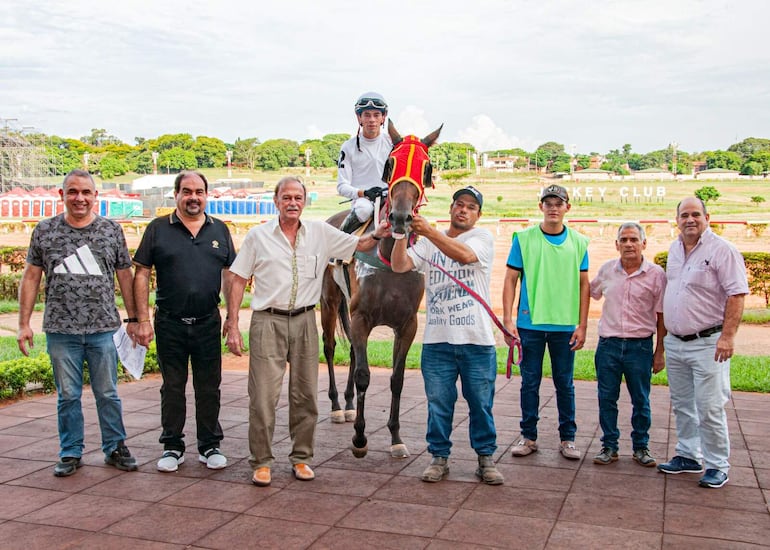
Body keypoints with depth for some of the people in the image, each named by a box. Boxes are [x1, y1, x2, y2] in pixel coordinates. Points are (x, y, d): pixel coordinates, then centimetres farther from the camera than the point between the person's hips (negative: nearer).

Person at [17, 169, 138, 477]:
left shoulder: (111, 230, 3)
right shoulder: (45, 231, 3)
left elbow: (125, 275, 7)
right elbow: (31, 278, 6)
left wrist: (133, 318, 5)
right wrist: (24, 323, 2)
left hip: (103, 329, 0)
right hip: (61, 330, 0)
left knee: (108, 394, 8)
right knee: (68, 396, 9)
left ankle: (115, 448, 22)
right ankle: (70, 453, 23)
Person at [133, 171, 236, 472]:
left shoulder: (220, 230, 8)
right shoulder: (158, 229, 1)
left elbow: (230, 275, 10)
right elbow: (141, 275, 0)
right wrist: (143, 320, -6)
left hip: (208, 323, 1)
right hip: (169, 323, -1)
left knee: (209, 387, 8)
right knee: (172, 387, 9)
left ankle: (210, 446, 20)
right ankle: (172, 446, 21)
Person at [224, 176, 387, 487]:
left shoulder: (321, 233, 6)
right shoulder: (258, 236, 2)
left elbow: (359, 245, 12)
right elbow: (238, 281, 3)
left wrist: (377, 235, -11)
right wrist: (232, 325, -2)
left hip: (304, 321, 2)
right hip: (267, 321, -2)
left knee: (305, 394, 8)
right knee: (263, 395, -3)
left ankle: (301, 458, 23)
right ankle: (261, 461, 11)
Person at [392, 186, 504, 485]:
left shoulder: (483, 237, 1)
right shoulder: (428, 242, 9)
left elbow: (464, 254, -22)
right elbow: (399, 266, -4)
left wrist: (428, 230, -30)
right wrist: (403, 234, -20)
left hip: (477, 339, -2)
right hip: (437, 339, 2)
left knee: (480, 403, 8)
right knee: (438, 404, 9)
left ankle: (486, 458, 22)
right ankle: (439, 457, 23)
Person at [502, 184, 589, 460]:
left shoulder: (579, 243, 4)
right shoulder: (524, 238, 0)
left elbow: (583, 285, 7)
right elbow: (510, 280, 0)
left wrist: (582, 325, 1)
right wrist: (507, 320, -7)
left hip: (565, 326, 1)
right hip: (529, 324, -1)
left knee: (565, 384, 10)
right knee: (530, 383, 8)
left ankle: (568, 438, 22)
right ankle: (528, 436, 20)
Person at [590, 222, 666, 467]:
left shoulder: (656, 274, -3)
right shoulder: (607, 270, 4)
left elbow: (661, 316, 1)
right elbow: (591, 293, 23)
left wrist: (659, 352, 1)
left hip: (640, 346, -2)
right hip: (608, 344, 2)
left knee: (641, 401, 8)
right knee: (607, 399, 6)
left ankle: (641, 447, 23)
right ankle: (609, 446, 19)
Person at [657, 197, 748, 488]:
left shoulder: (722, 250, -11)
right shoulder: (674, 250, 12)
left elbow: (737, 295, -14)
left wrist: (728, 336, -21)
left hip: (707, 343, -7)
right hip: (674, 343, 7)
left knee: (709, 408, -4)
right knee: (682, 405, 15)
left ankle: (718, 466, 9)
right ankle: (688, 456, 29)